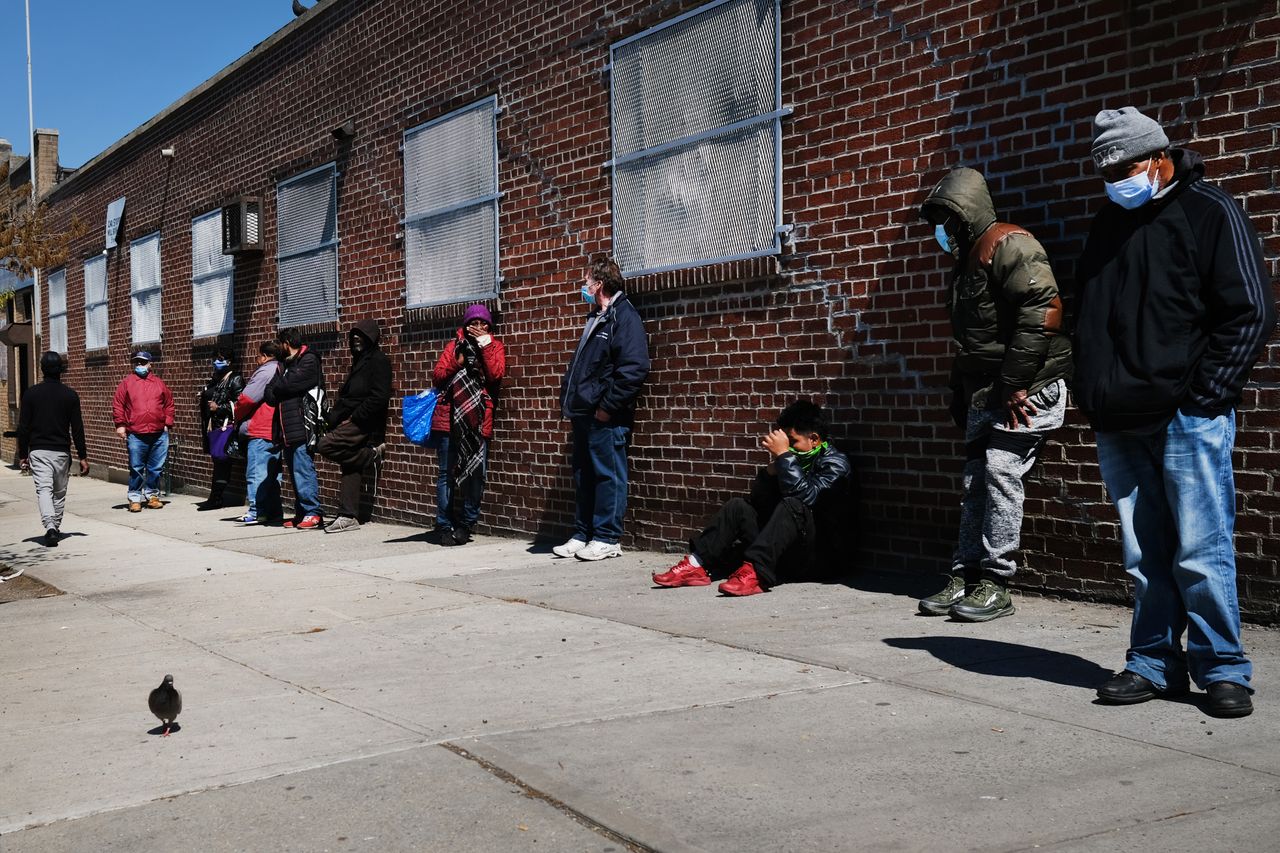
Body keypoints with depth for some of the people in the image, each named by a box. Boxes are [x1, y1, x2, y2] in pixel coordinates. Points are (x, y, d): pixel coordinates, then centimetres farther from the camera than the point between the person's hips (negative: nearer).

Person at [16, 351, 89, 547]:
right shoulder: (70, 396, -2)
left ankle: (50, 526, -25)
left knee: (43, 489, -7)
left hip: (38, 450, -1)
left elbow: (23, 427, -1)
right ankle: (56, 527, 22)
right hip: (62, 451, 1)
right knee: (60, 492, 15)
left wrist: (23, 454, 7)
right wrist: (82, 456, 5)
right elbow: (77, 429, -1)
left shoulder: (30, 394, -2)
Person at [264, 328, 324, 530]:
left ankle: (313, 514, -13)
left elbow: (288, 384, -17)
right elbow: (269, 395, 17)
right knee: (295, 472, 10)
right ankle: (301, 514, 14)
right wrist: (273, 394, -5)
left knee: (303, 471, -13)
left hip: (302, 428, -9)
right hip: (287, 428, 9)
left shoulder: (309, 361, -4)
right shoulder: (288, 364, 24)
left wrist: (277, 387, 3)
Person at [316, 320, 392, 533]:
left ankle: (371, 454, -7)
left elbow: (379, 397, -17)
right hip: (352, 422, 9)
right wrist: (336, 417, 8)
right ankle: (348, 516, 5)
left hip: (364, 423, -9)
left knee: (325, 446, -23)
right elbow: (346, 396, 24)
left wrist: (353, 417, -16)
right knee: (350, 469, 4)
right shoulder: (360, 360, 23)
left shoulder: (379, 360, -7)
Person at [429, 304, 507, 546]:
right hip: (449, 418, 0)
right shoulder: (455, 344, 11)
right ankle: (444, 526, 8)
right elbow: (437, 376, 3)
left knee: (476, 473, 0)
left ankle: (466, 524, 13)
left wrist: (484, 343, -8)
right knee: (446, 473, 1)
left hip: (478, 421, 0)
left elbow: (496, 374, -8)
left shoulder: (495, 346, 10)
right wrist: (457, 362, -11)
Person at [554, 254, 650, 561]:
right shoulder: (595, 319, 20)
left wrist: (607, 406, -19)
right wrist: (570, 401, 16)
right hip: (584, 414, 10)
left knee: (608, 476, -2)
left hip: (605, 417, -10)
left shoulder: (623, 317, -10)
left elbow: (633, 369, -19)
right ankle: (582, 535, 21)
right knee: (583, 476, 13)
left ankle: (607, 539, 3)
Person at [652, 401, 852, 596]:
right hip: (786, 556, 7)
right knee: (738, 505, 2)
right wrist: (773, 466, -7)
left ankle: (755, 572, -44)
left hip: (820, 557, -7)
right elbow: (758, 501, 8)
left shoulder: (835, 463, -7)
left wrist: (784, 455, -21)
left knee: (792, 505, -32)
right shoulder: (795, 460, 12)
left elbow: (806, 496, -26)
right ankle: (696, 565, -11)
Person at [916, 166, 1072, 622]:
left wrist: (1014, 383, -22)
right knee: (975, 481, 7)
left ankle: (995, 584, -5)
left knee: (1000, 473, -11)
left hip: (1026, 390, -9)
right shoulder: (967, 260, 21)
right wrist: (960, 397, 21)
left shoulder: (1008, 244, -10)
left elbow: (1042, 311, -21)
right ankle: (965, 578, 12)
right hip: (984, 393, 9)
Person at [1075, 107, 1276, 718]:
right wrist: (1092, 395, 10)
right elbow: (1087, 320, 23)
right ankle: (1155, 664, 18)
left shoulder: (1210, 213, -2)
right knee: (1144, 557, 9)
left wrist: (1204, 395, -11)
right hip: (1119, 424, 6)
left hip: (1188, 420, -6)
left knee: (1200, 553, -4)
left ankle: (1222, 669, 8)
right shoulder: (1107, 225, 17)